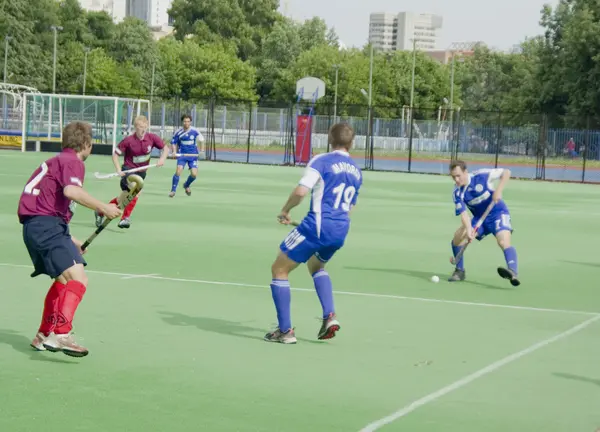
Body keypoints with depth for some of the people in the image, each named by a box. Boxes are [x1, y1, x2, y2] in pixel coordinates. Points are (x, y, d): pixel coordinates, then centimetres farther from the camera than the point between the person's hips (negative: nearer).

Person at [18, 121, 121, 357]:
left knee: (63, 280, 25)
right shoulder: (72, 161, -5)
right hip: (46, 225, -10)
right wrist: (103, 207, -28)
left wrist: (70, 240, 33)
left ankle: (44, 336, 33)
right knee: (78, 278, -21)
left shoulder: (57, 161, 25)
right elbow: (71, 190, -27)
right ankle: (60, 334, -33)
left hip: (34, 226, 10)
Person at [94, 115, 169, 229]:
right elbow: (115, 154, -7)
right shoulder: (128, 140, -16)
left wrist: (162, 158, -14)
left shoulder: (152, 138, -8)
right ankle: (126, 218, -12)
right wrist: (119, 170, -17)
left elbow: (165, 148, 4)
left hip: (141, 172, 5)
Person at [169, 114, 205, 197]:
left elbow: (201, 140, 9)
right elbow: (173, 142, 7)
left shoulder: (195, 131, -5)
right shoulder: (178, 132, -5)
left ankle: (186, 185, 26)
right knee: (178, 171, -20)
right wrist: (174, 151, -8)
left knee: (194, 174, -8)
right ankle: (173, 190, -5)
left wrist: (200, 150, 0)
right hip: (182, 155, -1)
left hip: (193, 155, 1)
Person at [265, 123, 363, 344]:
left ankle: (285, 330, 4)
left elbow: (300, 191, -18)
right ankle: (329, 316, 16)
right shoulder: (356, 172, 13)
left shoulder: (321, 161, -6)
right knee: (316, 265, 35)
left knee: (279, 269, 9)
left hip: (317, 226, -7)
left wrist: (285, 210, -1)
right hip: (341, 232, 7)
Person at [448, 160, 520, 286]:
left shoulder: (481, 176, -19)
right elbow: (463, 214, -17)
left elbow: (506, 172, -12)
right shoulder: (457, 193, -10)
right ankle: (459, 271, 7)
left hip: (498, 213, -5)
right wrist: (469, 229, -35)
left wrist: (498, 190, -25)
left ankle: (513, 273, -50)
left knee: (503, 242, -29)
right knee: (458, 237, -11)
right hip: (479, 218, 5)